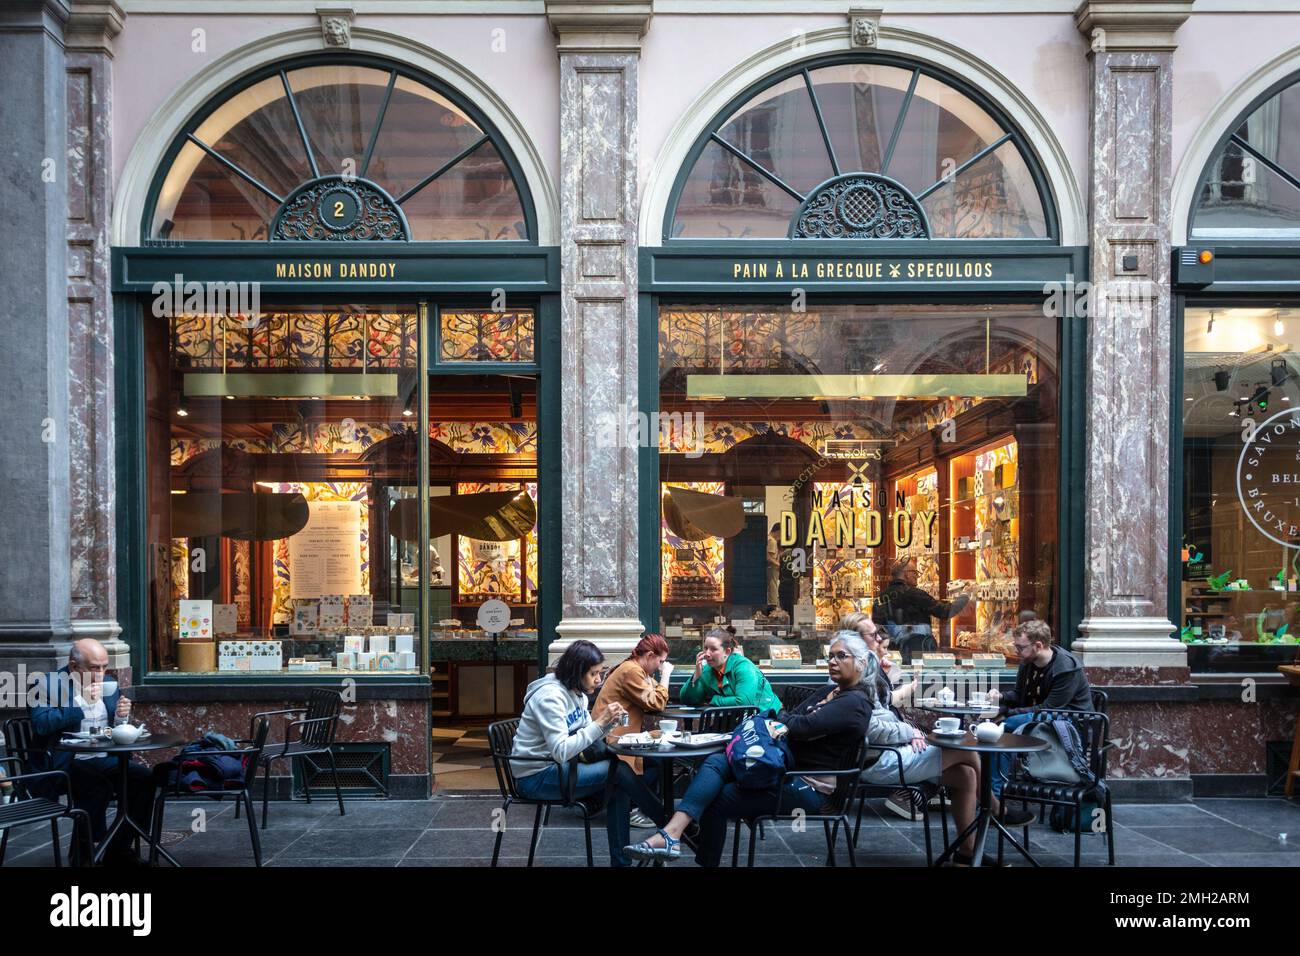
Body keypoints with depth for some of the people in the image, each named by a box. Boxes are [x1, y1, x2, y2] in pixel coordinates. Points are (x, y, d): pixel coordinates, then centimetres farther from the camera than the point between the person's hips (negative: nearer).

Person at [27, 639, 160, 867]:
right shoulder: (47, 685, -4)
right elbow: (40, 724, -20)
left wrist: (122, 717, -3)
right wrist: (81, 703, -22)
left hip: (105, 759, 6)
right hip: (65, 764, -6)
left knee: (145, 777, -18)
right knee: (99, 785, -33)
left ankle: (119, 849, -6)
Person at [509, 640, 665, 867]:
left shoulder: (578, 694, 7)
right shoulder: (551, 696, -21)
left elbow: (587, 739, 10)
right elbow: (561, 752, -28)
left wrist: (608, 722, -9)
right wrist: (599, 722, -26)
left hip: (557, 767, 9)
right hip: (536, 777, -9)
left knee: (619, 787, -12)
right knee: (619, 771, -16)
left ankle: (620, 861, -6)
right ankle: (667, 822, 1)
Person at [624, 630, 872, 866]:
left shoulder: (855, 703, -12)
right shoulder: (828, 691, 19)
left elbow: (803, 726, -21)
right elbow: (792, 719, 14)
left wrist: (779, 717, -1)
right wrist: (785, 720, -10)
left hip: (808, 787, -8)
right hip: (787, 768, 8)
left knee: (716, 801, -15)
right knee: (716, 762, -16)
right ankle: (672, 833, -29)